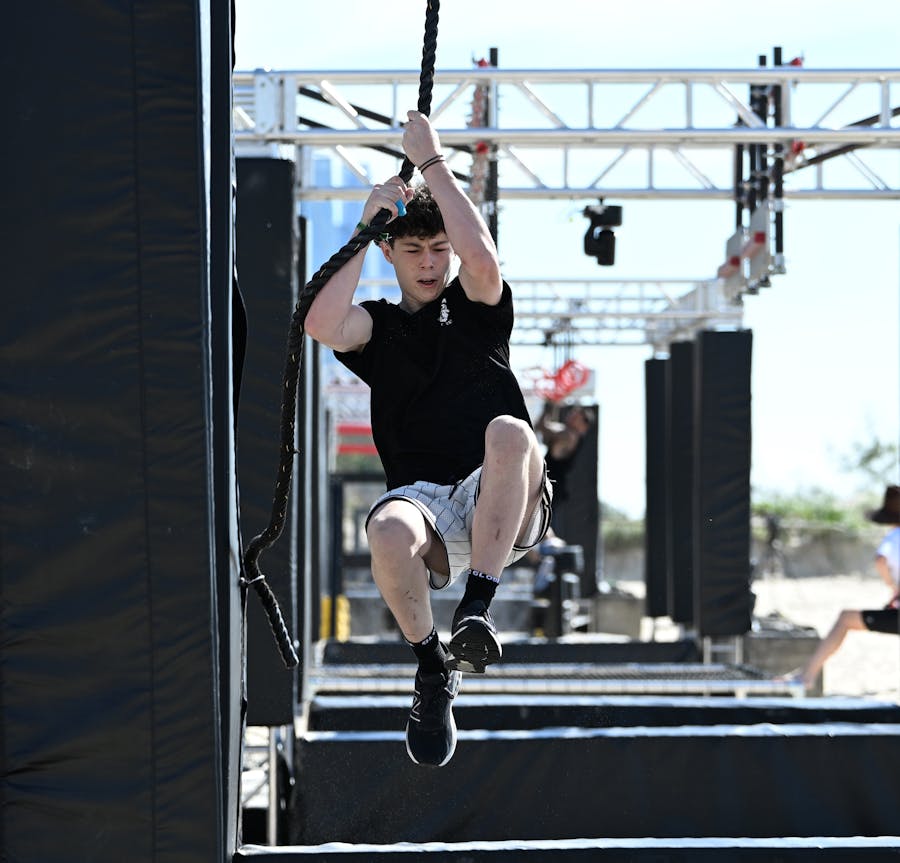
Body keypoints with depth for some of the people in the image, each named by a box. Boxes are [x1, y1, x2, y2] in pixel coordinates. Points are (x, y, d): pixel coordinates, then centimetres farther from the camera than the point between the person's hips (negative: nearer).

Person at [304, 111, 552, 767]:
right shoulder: (378, 326, 17)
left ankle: (477, 609, -30)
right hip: (424, 497, 0)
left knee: (509, 431, -36)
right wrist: (368, 222, -3)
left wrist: (431, 161, -4)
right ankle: (432, 667, -12)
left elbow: (482, 257, -9)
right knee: (387, 532, -37)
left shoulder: (477, 308, 16)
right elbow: (322, 325, -8)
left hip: (503, 508, 0)